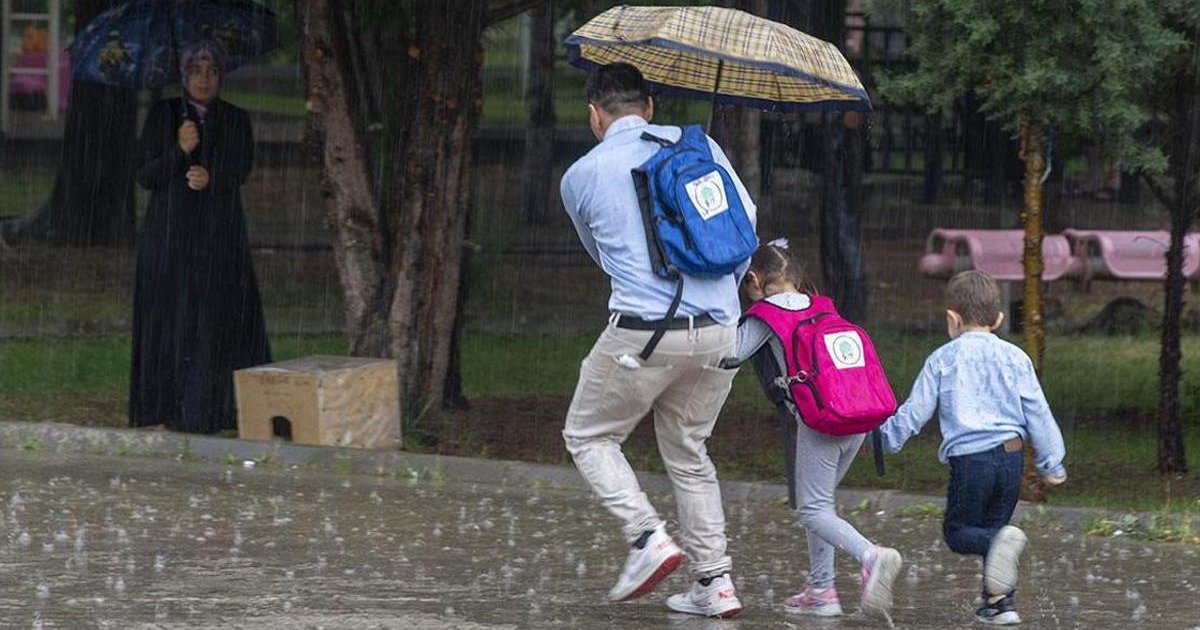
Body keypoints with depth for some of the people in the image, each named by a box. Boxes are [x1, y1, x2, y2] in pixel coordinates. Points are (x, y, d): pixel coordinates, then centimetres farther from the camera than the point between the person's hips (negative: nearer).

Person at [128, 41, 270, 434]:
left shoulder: (236, 121, 8)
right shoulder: (163, 115, 5)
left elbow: (241, 170, -4)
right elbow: (145, 176, 0)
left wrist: (211, 178, -24)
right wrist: (179, 150, -17)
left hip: (220, 234, 1)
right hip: (170, 230, -1)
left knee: (220, 319, -6)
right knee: (171, 319, -5)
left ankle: (213, 409, -4)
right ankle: (172, 409, -2)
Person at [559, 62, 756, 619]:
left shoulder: (581, 177, 6)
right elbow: (745, 218, 11)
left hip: (644, 332, -4)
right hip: (718, 332, 4)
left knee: (589, 436, 15)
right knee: (688, 452, 19)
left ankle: (648, 537, -6)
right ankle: (715, 581, 13)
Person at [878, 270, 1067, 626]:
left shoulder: (943, 360, 2)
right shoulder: (1014, 358, 9)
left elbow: (915, 411, 4)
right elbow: (1038, 413, 10)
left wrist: (886, 436, 21)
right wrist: (1051, 463, 18)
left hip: (970, 459, -4)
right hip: (1011, 454, 4)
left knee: (958, 531, 6)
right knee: (993, 526, 17)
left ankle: (1002, 542, -26)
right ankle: (999, 603, 9)